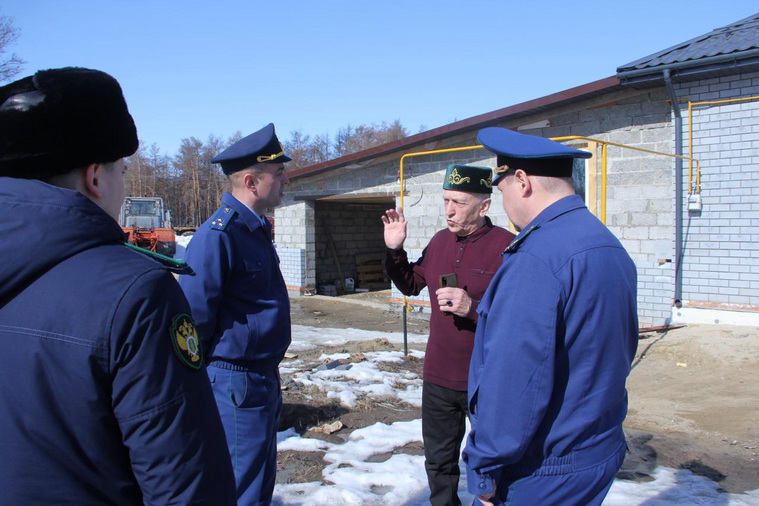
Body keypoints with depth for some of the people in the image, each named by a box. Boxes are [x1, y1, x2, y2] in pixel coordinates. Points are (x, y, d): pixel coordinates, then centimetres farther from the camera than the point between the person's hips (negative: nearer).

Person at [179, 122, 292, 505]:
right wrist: (203, 382, -11)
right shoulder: (219, 235, -20)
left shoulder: (256, 230, 11)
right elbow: (196, 315, -19)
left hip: (262, 380, 9)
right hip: (235, 384, -9)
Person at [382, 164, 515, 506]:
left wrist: (473, 307, -30)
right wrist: (394, 250, 2)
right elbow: (411, 285, 16)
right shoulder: (440, 241, 5)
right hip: (439, 376, 7)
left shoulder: (507, 246, -17)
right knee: (438, 459, 22)